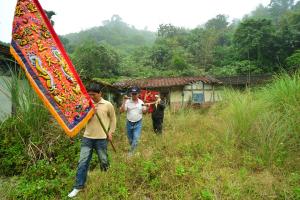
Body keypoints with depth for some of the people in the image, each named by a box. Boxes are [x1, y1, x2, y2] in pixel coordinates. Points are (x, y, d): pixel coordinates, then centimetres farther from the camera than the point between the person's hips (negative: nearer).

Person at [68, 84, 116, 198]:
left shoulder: (108, 105, -4)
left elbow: (113, 119, 6)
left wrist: (110, 132, 1)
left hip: (101, 138, -2)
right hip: (87, 137, 3)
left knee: (103, 161, 12)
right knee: (83, 162, 4)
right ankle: (78, 186, 18)